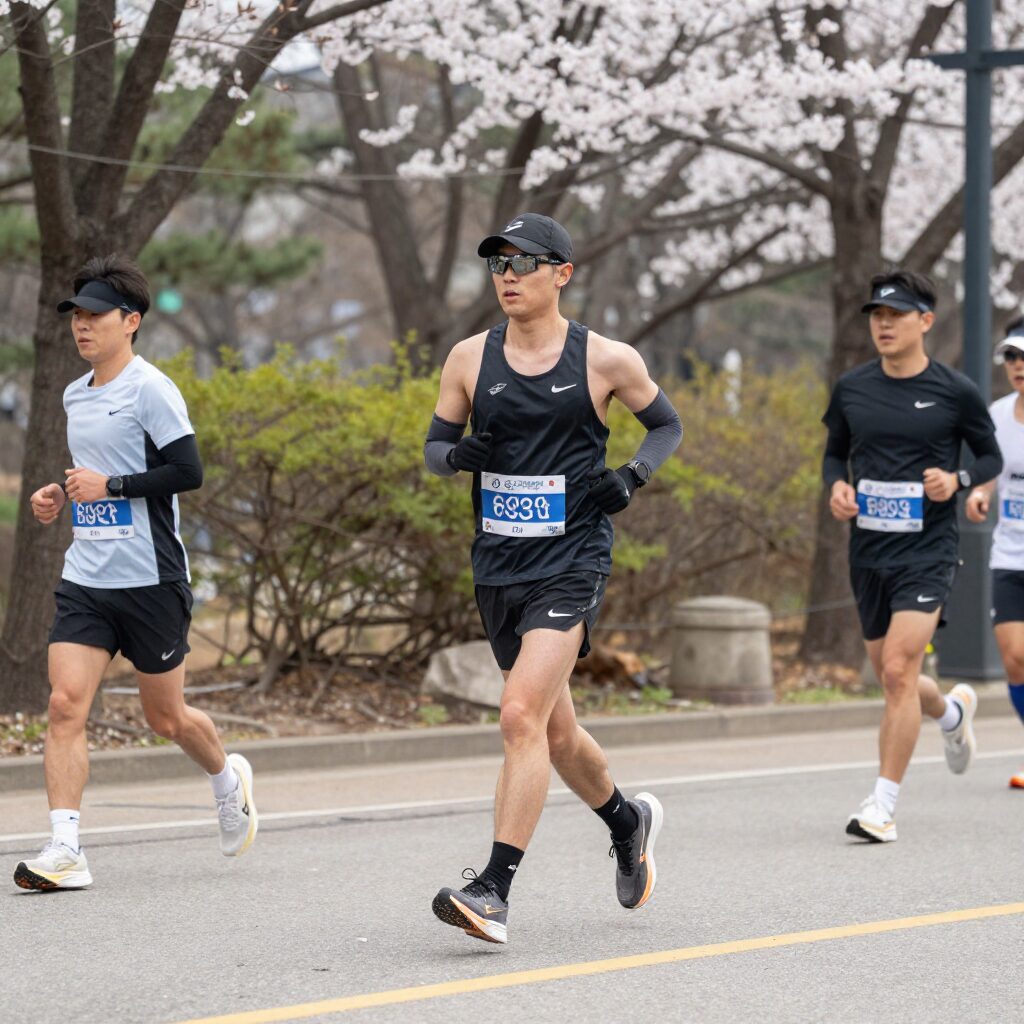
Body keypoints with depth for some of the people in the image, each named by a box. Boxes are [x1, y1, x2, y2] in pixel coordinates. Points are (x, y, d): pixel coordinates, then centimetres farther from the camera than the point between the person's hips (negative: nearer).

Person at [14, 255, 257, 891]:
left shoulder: (150, 389, -10)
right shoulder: (75, 396, 13)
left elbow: (188, 471, -17)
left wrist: (110, 485, -19)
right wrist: (62, 499, 9)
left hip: (151, 581, -6)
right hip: (85, 581, 6)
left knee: (165, 717, 8)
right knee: (66, 703, -11)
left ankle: (228, 780, 39)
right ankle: (65, 850, -13)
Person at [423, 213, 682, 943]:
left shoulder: (606, 360, -3)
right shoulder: (470, 359, 5)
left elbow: (667, 425, 12)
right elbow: (435, 445, 13)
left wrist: (632, 477, -7)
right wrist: (460, 454, -11)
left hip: (572, 562, -5)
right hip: (499, 567, 5)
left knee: (522, 716, -20)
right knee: (553, 728, 16)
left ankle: (494, 890, -20)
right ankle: (629, 820, 44)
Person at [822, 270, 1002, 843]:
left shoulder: (955, 392, -5)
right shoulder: (851, 389, 4)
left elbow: (992, 457, 7)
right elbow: (836, 451, 18)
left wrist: (957, 480, -13)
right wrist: (836, 485, -3)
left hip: (928, 549, -5)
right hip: (869, 552, 5)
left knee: (898, 671, -18)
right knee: (892, 678, 15)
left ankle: (884, 806, -11)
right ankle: (953, 711, 51)